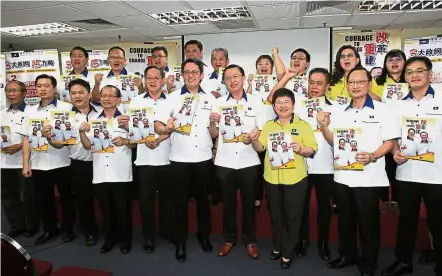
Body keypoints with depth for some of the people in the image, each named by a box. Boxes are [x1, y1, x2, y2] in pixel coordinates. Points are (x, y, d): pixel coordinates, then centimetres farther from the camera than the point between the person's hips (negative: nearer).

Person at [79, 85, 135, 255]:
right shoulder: (93, 119, 9)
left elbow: (136, 142, -3)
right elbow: (88, 146, 9)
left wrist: (124, 141, -22)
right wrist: (82, 132, -9)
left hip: (121, 173, -3)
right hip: (100, 174, 3)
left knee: (123, 209, 7)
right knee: (106, 209, 15)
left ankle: (125, 240, 25)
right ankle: (109, 239, 32)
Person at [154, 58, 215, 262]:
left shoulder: (210, 99, 6)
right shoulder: (173, 98, -1)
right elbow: (157, 126, -8)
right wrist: (167, 128, -27)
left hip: (204, 159, 2)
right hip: (180, 160, -2)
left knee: (203, 200, 16)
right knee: (180, 203, 8)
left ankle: (204, 235, 36)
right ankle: (180, 242, 25)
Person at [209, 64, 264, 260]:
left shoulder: (256, 102, 3)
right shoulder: (218, 103, 5)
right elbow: (214, 135, 7)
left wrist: (252, 137, -18)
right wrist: (212, 122, -14)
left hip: (248, 161, -1)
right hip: (224, 162, 1)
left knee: (249, 203, 11)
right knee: (228, 203, 13)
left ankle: (250, 240, 29)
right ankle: (229, 238, 31)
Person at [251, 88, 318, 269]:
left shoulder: (303, 125, 0)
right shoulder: (268, 125, 8)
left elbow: (312, 150, -4)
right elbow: (260, 148, 3)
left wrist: (301, 149, -23)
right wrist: (254, 140, -17)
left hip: (295, 179, -3)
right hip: (272, 178, 3)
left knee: (292, 216, 7)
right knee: (275, 215, 16)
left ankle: (288, 252, 23)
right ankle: (277, 246, 35)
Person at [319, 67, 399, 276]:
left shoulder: (382, 110, -3)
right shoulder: (339, 112, 9)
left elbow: (390, 142, -6)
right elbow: (333, 142, 11)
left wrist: (372, 156, -22)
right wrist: (323, 126, -7)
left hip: (369, 178, -4)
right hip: (343, 176, 4)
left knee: (368, 222, 7)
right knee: (345, 219, 15)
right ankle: (347, 255, 34)